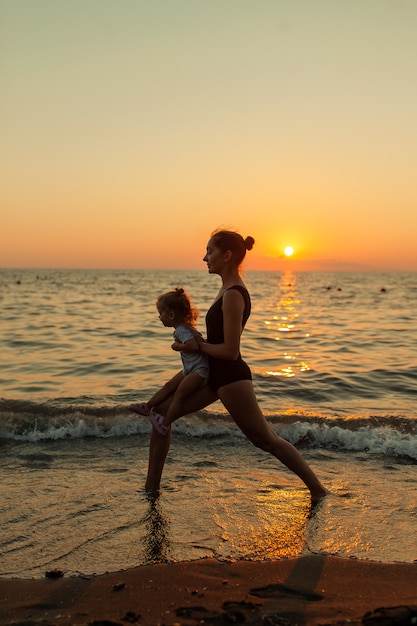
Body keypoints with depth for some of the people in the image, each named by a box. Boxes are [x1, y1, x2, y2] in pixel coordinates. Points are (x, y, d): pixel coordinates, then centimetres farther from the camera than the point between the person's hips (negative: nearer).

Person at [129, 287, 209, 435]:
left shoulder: (182, 330, -20)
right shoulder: (183, 328, 11)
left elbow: (193, 346, -35)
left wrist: (178, 346, -19)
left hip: (201, 370, -10)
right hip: (191, 369, 10)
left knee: (179, 394, -13)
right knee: (169, 386, 11)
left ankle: (165, 424, -9)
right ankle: (147, 407, 18)